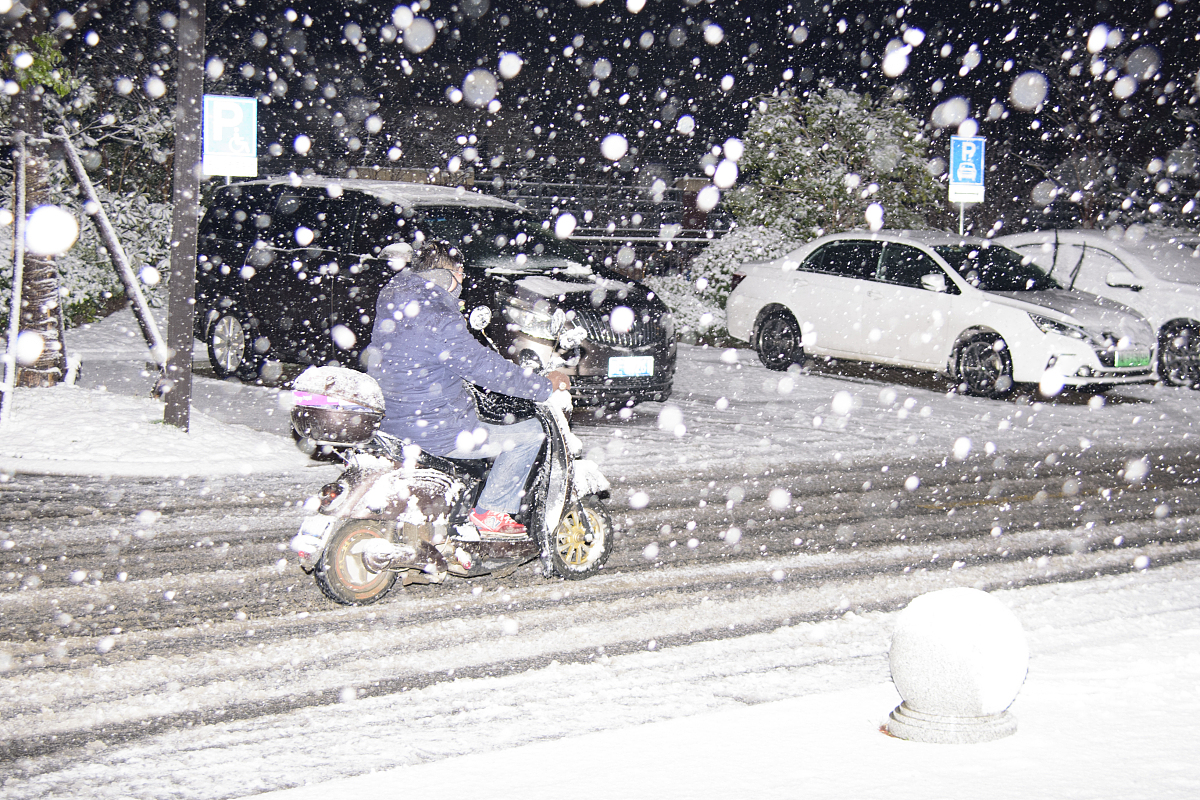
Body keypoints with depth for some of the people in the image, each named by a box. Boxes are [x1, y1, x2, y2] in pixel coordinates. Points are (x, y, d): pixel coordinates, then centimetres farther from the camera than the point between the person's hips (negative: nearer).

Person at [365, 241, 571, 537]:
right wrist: (546, 385, -7)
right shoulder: (440, 322, -24)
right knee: (530, 432, 1)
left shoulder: (392, 300, 2)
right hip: (434, 434, -10)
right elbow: (490, 370, -20)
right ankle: (490, 512, 6)